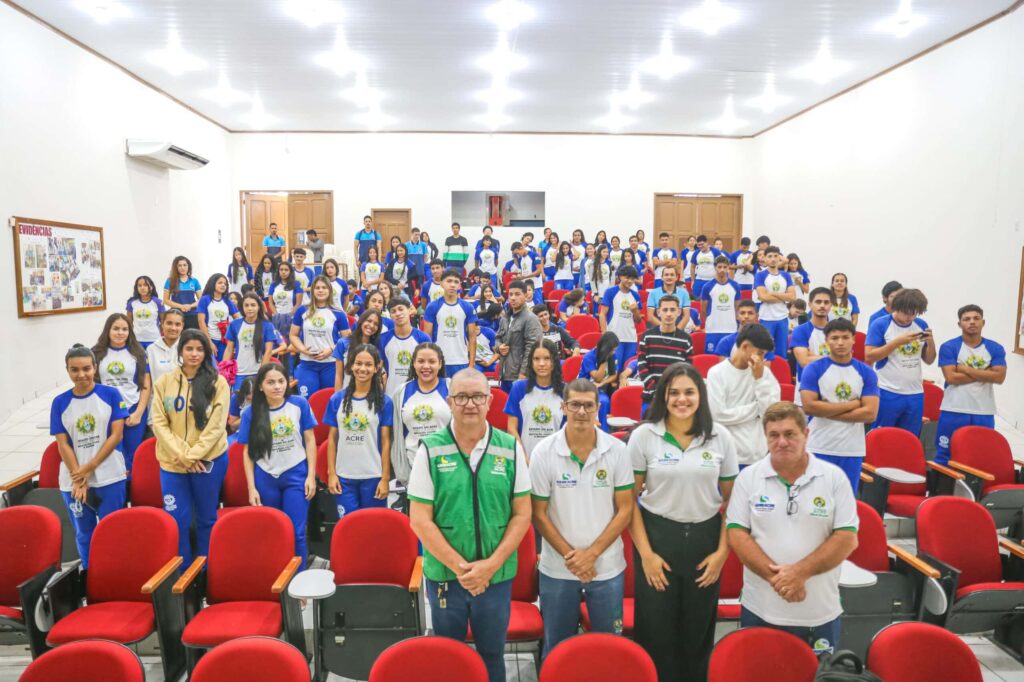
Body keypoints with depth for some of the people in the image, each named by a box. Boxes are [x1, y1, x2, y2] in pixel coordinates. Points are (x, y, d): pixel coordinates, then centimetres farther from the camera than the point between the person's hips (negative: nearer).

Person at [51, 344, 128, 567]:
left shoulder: (111, 394, -3)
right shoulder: (60, 402, 2)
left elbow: (116, 435, -8)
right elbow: (63, 444, -2)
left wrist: (89, 468, -12)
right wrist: (78, 479, -10)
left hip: (109, 478, -2)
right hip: (73, 480, 2)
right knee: (84, 534, 13)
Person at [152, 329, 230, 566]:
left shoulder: (218, 382, -3)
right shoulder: (164, 382, 3)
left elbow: (216, 425, -8)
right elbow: (159, 423, -2)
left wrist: (193, 455, -15)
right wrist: (182, 455, -12)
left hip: (209, 460, -1)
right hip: (172, 462, 2)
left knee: (206, 518, 11)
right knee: (176, 520, 5)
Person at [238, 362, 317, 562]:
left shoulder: (299, 404, -6)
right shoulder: (251, 413, -5)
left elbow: (310, 441, 0)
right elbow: (248, 452, 0)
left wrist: (311, 475, -4)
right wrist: (251, 487, -3)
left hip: (296, 476, -1)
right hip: (265, 479, 1)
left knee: (296, 533, 0)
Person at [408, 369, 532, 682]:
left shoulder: (511, 448, -4)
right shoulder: (430, 450, -8)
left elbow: (522, 514, -1)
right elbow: (420, 520, -8)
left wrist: (491, 564, -11)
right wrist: (460, 567, -13)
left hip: (498, 576, 1)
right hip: (444, 575, -1)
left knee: (492, 653, 18)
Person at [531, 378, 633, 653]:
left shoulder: (617, 450, -7)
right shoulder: (543, 452, -10)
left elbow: (625, 509, -4)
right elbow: (539, 514, -5)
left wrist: (592, 553, -11)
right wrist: (570, 556, -11)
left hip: (607, 568, 1)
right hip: (557, 569, 0)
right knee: (556, 650, 15)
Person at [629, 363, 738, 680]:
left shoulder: (720, 437, -2)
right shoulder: (643, 435, -7)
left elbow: (731, 499, 6)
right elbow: (629, 499, -4)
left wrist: (722, 551, -1)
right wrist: (645, 552, -8)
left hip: (705, 538, 2)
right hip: (657, 535, -2)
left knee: (699, 629, 16)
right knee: (656, 630, 9)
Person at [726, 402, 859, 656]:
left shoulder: (834, 477, -2)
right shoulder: (748, 477, -2)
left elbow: (847, 538, -6)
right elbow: (737, 535, -6)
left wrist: (801, 571, -16)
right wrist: (774, 575, -18)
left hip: (820, 614, 0)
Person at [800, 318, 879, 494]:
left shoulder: (866, 373, 3)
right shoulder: (813, 369, -4)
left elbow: (870, 413, -6)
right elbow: (809, 406, -15)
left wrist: (826, 410, -11)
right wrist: (851, 404, -11)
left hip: (853, 450, 2)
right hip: (819, 449, -2)